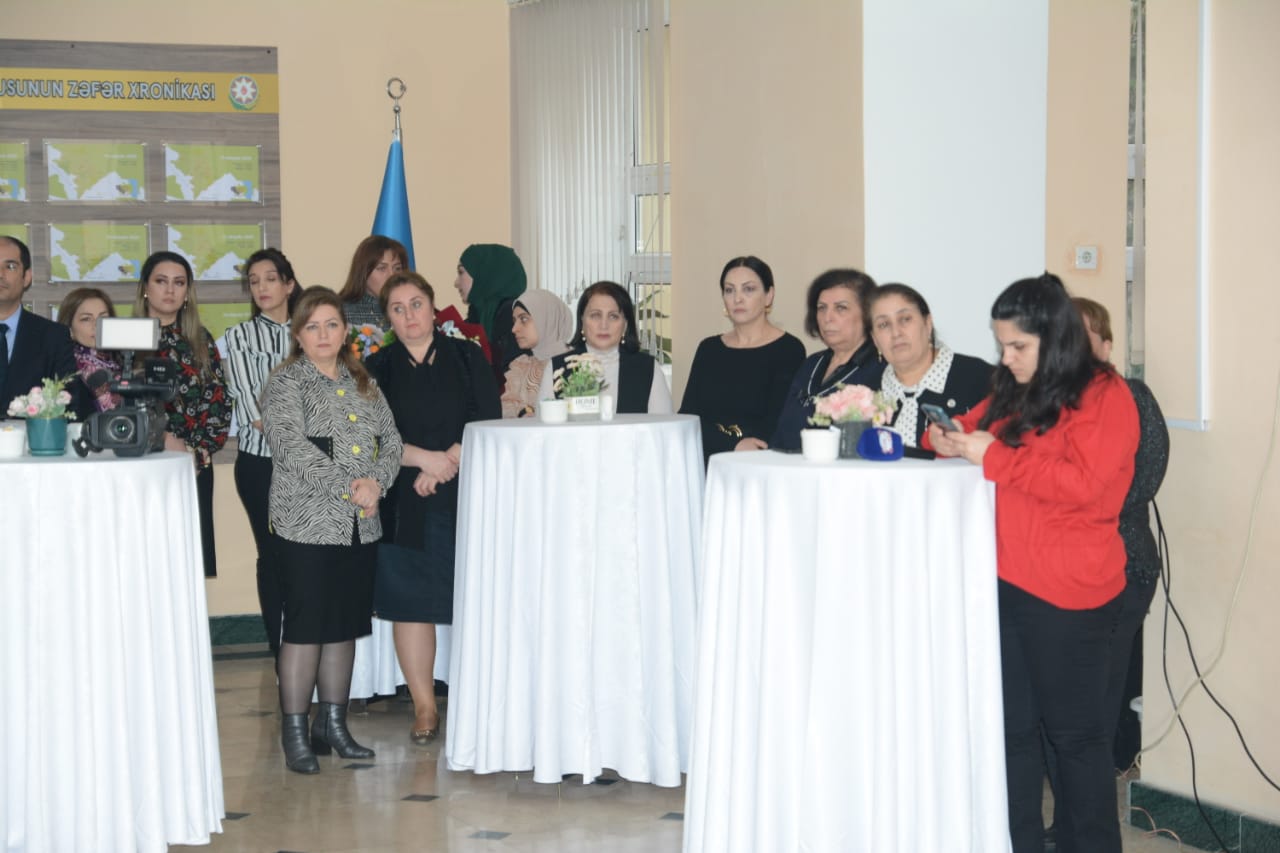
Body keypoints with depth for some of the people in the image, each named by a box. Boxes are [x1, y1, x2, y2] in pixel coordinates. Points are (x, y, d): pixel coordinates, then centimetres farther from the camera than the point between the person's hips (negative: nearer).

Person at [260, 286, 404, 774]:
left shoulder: (362, 383, 16)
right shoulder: (285, 384, -3)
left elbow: (390, 440, 11)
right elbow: (291, 445, -16)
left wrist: (377, 481, -10)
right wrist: (346, 487, -20)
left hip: (361, 528, 6)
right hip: (307, 527, -6)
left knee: (345, 626, 10)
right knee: (306, 627, -5)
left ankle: (334, 724, 21)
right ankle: (295, 734, 2)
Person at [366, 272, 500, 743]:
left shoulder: (466, 358, 7)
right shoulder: (378, 369, 8)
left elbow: (488, 421, -2)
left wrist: (448, 462, -13)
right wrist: (425, 458, -13)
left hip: (466, 497, -1)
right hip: (405, 505, 1)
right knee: (410, 602, 0)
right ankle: (424, 707, 8)